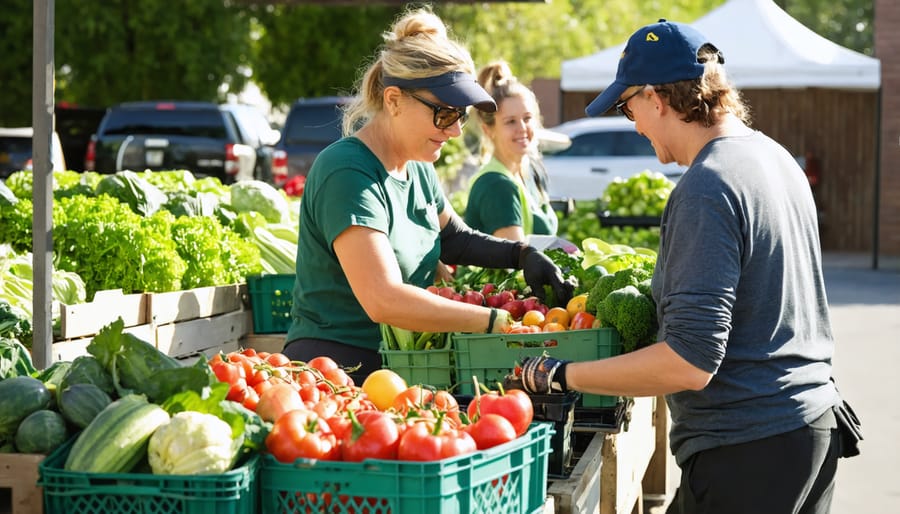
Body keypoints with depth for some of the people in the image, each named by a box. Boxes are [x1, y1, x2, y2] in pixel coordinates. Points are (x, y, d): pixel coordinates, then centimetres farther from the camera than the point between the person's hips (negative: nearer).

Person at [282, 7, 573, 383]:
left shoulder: (417, 168, 11)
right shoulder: (348, 174, -17)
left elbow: (452, 238, 29)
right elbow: (384, 300, -26)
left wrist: (522, 255, 11)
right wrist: (498, 321, -25)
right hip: (335, 376, -9)